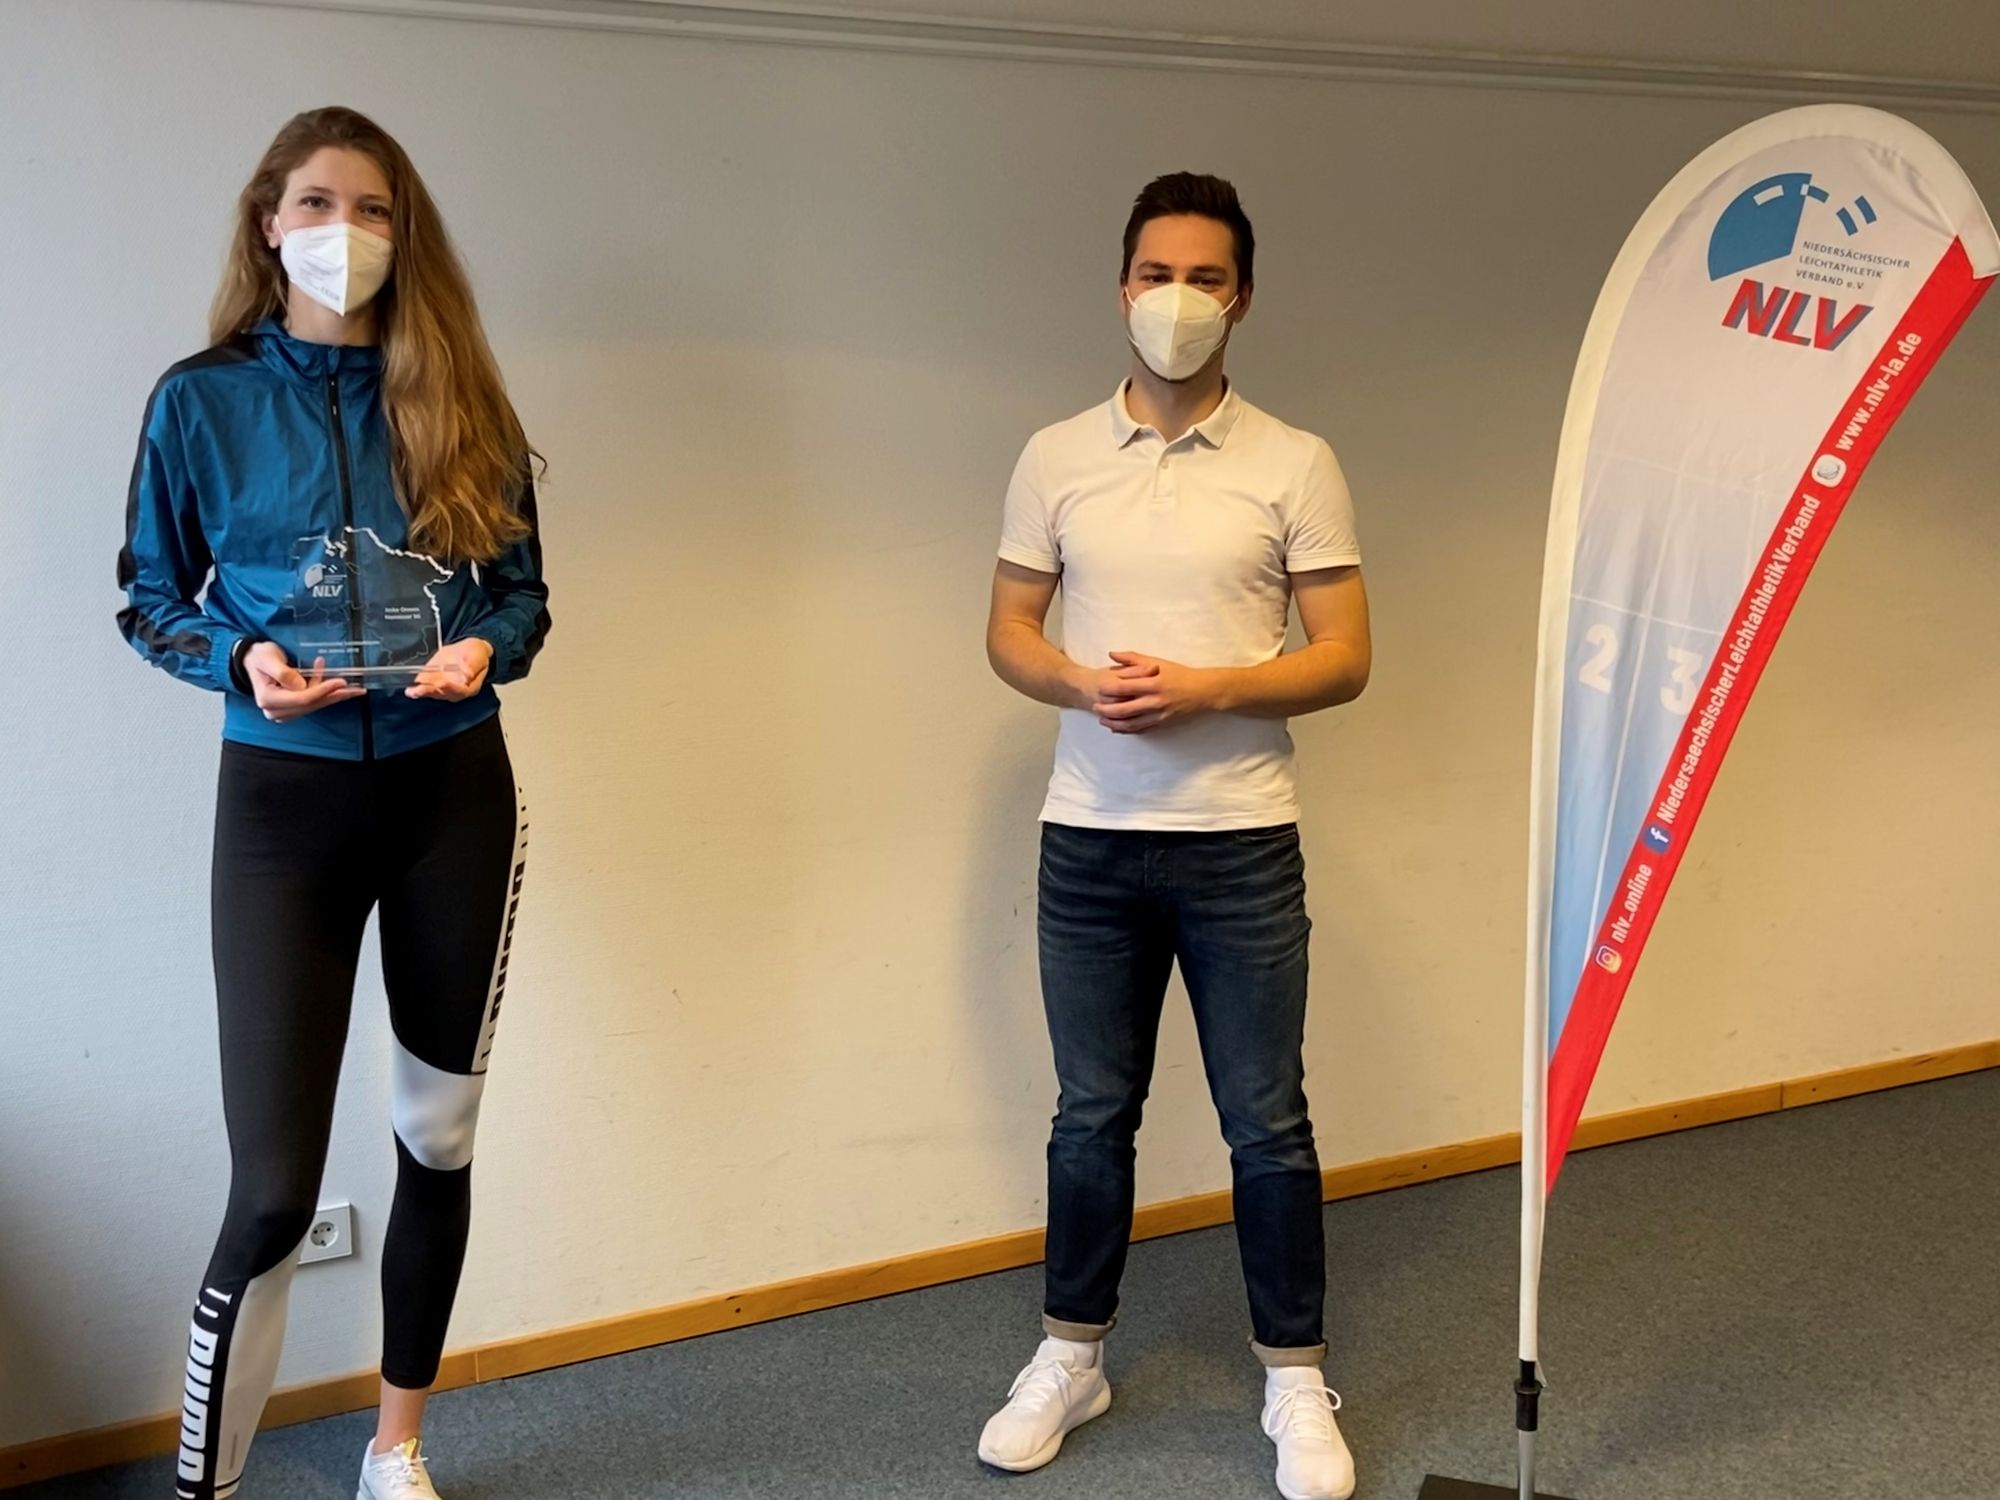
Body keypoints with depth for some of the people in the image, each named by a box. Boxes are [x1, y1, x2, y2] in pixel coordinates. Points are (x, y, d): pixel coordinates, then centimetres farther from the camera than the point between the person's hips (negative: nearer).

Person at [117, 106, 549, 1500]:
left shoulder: (457, 398, 4)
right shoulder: (202, 401, -1)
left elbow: (524, 590, 8)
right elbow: (152, 600, 5)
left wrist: (483, 651, -13)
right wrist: (242, 659, -15)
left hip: (456, 791, 3)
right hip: (285, 795, -2)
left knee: (442, 1135, 12)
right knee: (273, 1190, -9)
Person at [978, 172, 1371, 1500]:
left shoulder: (1297, 465, -2)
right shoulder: (1057, 458, 5)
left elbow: (1344, 660, -3)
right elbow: (1009, 634, 7)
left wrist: (1207, 689, -18)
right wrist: (1083, 684, -14)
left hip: (1241, 844, -2)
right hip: (1089, 841, 2)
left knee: (1268, 1124, 5)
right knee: (1092, 1115, 13)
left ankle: (1296, 1381, 22)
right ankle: (1073, 1356, 30)